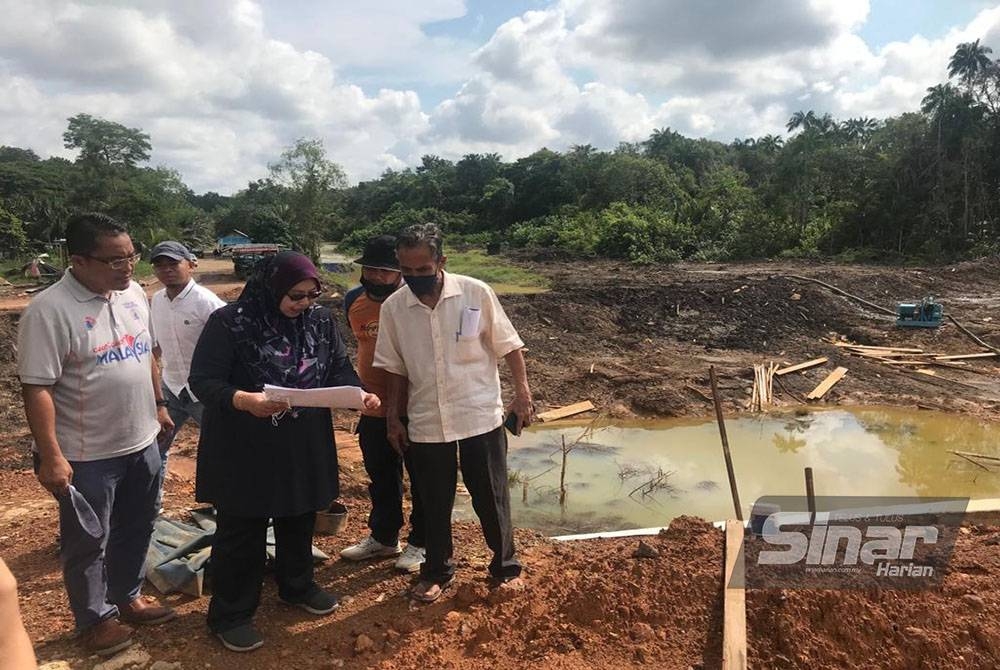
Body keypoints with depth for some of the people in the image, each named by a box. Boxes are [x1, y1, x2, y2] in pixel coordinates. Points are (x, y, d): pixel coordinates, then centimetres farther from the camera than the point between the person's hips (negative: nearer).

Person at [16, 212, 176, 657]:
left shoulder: (134, 293, 1)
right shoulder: (49, 311, -20)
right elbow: (36, 389, -21)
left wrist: (158, 405, 16)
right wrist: (51, 457, -22)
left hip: (142, 442, 7)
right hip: (87, 455, -6)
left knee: (136, 529, 21)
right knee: (88, 541, 13)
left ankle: (127, 597, 42)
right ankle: (94, 618, 33)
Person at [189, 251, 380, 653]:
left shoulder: (321, 321, -1)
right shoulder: (229, 323, -16)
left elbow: (339, 368, 4)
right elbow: (203, 380, -16)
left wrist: (359, 394, -16)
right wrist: (244, 400, -35)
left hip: (304, 446, 5)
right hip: (244, 447, -5)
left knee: (299, 521, 20)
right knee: (241, 531, 7)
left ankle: (297, 586, 43)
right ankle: (230, 614, 25)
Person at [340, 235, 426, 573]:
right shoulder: (353, 300, 0)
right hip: (374, 408, 6)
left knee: (422, 479, 11)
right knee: (381, 479, 21)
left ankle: (420, 542, 28)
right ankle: (383, 537, 39)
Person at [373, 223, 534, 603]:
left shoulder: (476, 293, -11)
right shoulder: (393, 307, -5)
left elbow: (508, 346, -2)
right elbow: (395, 367, 6)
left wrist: (523, 393, -4)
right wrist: (393, 418, 7)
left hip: (480, 416, -2)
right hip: (426, 423, 2)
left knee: (491, 498, 11)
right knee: (434, 503, 15)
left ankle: (505, 566, 32)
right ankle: (437, 572, 35)